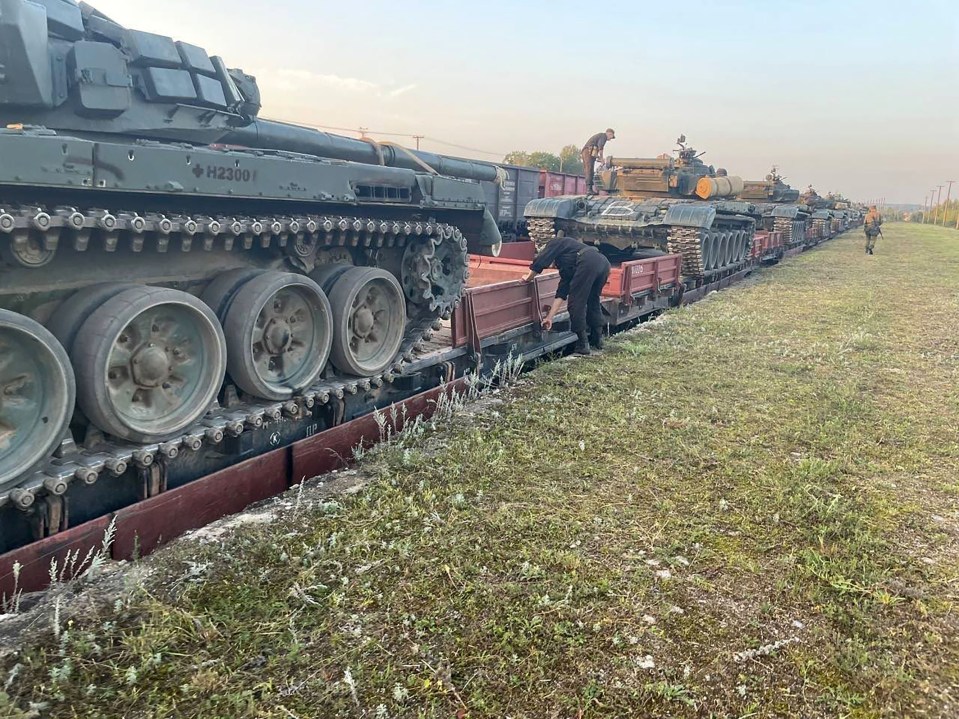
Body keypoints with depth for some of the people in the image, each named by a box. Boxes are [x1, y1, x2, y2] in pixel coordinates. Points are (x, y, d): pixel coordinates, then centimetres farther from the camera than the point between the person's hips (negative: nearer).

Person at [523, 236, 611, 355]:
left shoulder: (554, 243, 22)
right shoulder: (565, 265, 36)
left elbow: (540, 263, 4)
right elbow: (561, 293, 30)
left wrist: (528, 278, 23)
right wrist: (550, 318, 28)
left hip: (588, 263, -9)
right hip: (603, 262, 9)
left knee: (576, 304, 2)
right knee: (593, 302, 25)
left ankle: (581, 345, 7)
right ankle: (597, 339, 31)